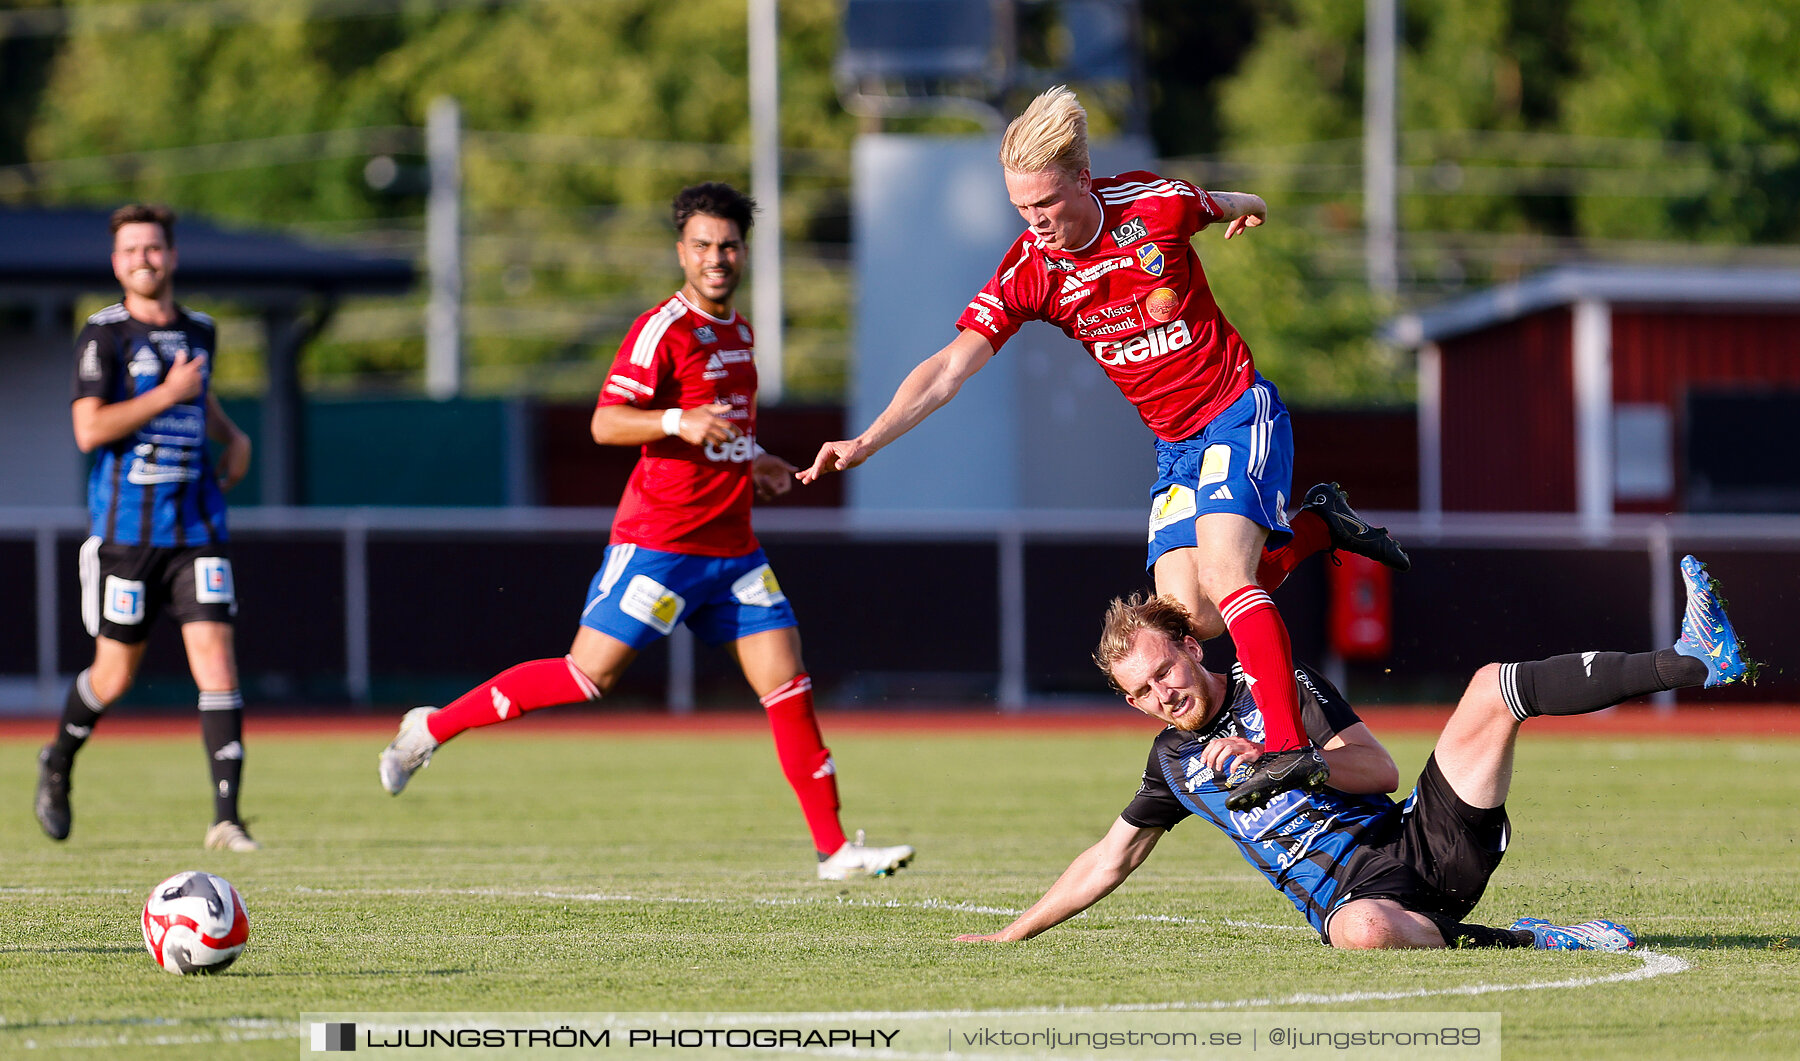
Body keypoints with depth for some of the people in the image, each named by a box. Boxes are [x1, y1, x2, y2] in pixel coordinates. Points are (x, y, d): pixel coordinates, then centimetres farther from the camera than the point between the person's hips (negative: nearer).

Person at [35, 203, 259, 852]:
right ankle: (58, 763, 36)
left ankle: (226, 818, -12)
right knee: (116, 672, 6)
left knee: (215, 656, -10)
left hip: (197, 525, 4)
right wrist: (168, 393, -17)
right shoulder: (104, 335, -6)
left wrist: (234, 438, 16)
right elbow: (89, 430, -17)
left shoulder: (200, 331, 11)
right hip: (126, 526, -3)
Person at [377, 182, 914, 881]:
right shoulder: (664, 328, -9)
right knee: (589, 674, -9)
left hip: (732, 546, 7)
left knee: (788, 684, -1)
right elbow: (606, 423, -17)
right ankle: (432, 727, 6)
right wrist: (678, 422, -30)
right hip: (660, 538, -7)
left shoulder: (738, 331, 17)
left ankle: (834, 849, 0)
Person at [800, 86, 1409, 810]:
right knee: (1186, 614, -6)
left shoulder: (1155, 205, -15)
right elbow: (951, 367, -15)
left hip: (1238, 411, -5)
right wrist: (866, 443, -23)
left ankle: (1290, 747, -29)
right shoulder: (1027, 271, -10)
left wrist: (1244, 209, -4)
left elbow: (1228, 207, 13)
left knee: (1220, 571, -25)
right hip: (1173, 445, 5)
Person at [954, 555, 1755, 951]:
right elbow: (1109, 861, 23)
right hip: (1360, 896, -1)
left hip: (1425, 843, 1)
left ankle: (1696, 661, -21)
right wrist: (1010, 936, 21)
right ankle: (1518, 942, -26)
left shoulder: (1283, 688, 10)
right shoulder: (1173, 761, 16)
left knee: (1494, 688, -17)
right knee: (1365, 932, -44)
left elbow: (1379, 768, 0)